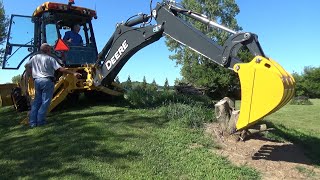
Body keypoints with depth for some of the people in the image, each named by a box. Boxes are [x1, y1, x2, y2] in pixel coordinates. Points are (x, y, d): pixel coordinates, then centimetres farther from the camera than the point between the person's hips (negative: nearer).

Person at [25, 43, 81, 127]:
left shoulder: (34, 57, 11)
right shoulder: (50, 59, -6)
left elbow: (26, 66, 21)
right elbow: (60, 69, -14)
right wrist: (73, 73, -13)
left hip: (37, 81, 6)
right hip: (47, 81, -6)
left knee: (37, 101, 13)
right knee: (45, 102, 0)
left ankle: (32, 122, 13)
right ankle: (40, 121, -1)